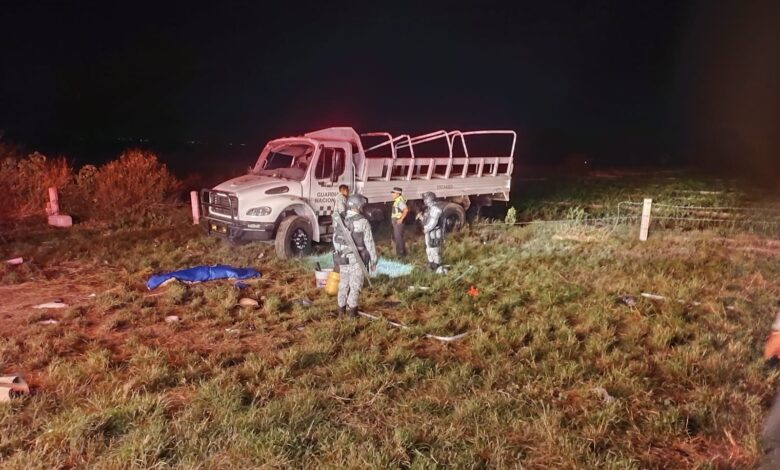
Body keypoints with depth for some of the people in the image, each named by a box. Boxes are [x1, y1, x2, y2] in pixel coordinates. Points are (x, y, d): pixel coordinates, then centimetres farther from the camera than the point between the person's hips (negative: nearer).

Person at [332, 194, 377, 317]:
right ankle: (352, 310, 8)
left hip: (343, 259, 5)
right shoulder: (363, 222, -15)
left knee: (343, 284, 16)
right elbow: (369, 243, -13)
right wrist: (373, 260, -4)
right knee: (355, 285, 5)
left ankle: (341, 308, 26)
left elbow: (335, 240, 11)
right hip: (358, 259, -5)